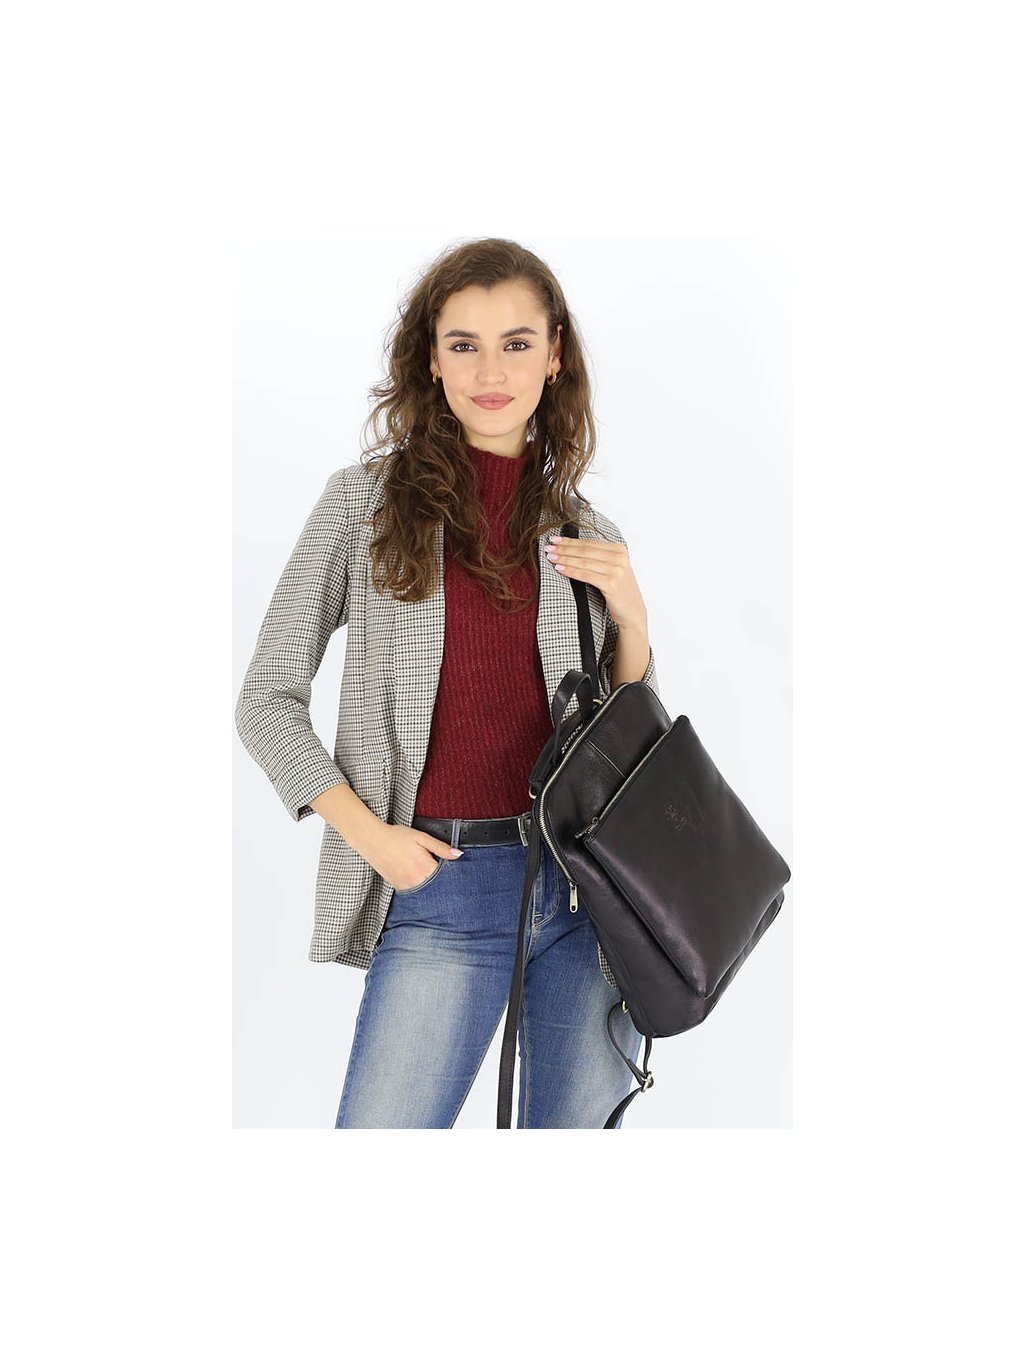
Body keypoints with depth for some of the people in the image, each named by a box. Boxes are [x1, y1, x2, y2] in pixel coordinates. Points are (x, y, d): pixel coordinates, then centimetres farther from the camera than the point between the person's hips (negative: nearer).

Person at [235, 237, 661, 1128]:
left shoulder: (586, 531, 11)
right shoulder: (366, 500, 3)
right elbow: (268, 700, 4)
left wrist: (629, 613, -1)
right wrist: (368, 833, -8)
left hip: (589, 881, 3)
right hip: (442, 889, -2)